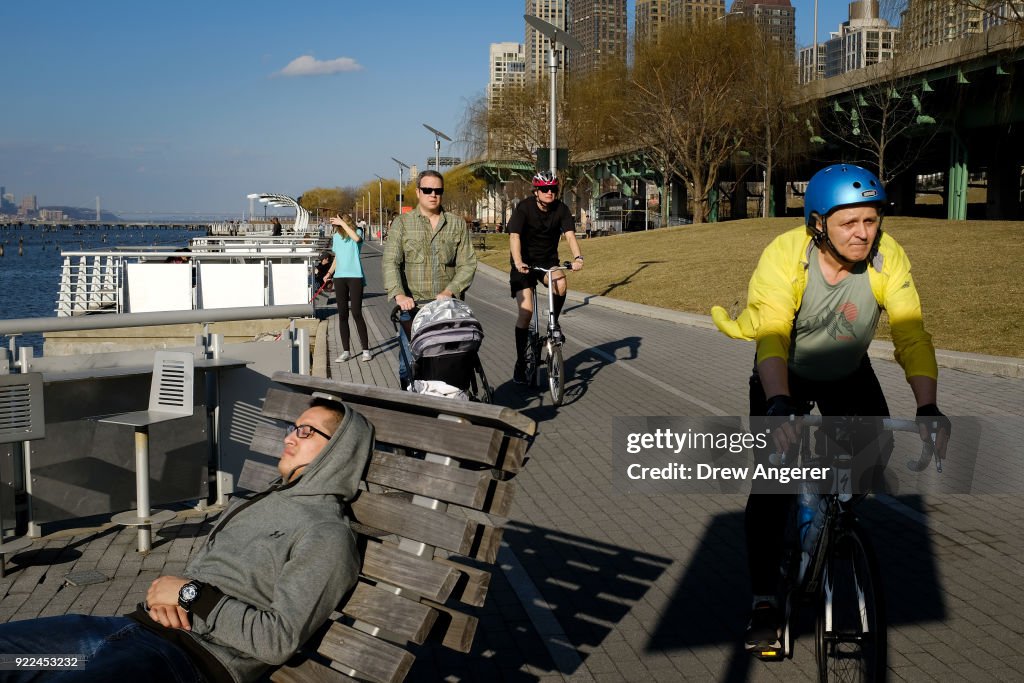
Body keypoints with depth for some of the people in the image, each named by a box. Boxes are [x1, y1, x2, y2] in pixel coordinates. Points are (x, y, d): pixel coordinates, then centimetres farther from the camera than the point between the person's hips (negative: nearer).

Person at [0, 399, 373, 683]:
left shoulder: (328, 537, -6)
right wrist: (160, 594, -1)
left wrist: (190, 594, -10)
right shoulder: (257, 503, 22)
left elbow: (279, 641, -15)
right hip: (139, 624, 9)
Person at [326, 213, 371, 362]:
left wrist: (343, 223, -25)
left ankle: (366, 350, 2)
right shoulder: (336, 237, 10)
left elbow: (357, 238, -29)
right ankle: (346, 351, 11)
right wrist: (329, 272, 9)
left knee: (356, 313, -8)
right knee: (342, 315, 5)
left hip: (355, 276, -5)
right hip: (339, 277, 5)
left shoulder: (357, 231, -4)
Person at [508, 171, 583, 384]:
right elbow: (514, 236, -27)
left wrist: (577, 257, -38)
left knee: (560, 285, -31)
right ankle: (520, 365, -3)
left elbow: (570, 234, -19)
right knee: (526, 311, -14)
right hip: (524, 263, -2)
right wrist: (518, 262, -45)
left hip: (548, 260, 2)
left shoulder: (561, 209, -7)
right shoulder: (523, 208, -16)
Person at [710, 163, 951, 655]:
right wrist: (778, 406, -57)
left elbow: (911, 334, -30)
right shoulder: (784, 256, -32)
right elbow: (772, 336, -42)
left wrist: (928, 408, -43)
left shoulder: (888, 258, -24)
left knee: (876, 452, -13)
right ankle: (765, 603, -4)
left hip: (848, 373, 3)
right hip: (784, 375, -3)